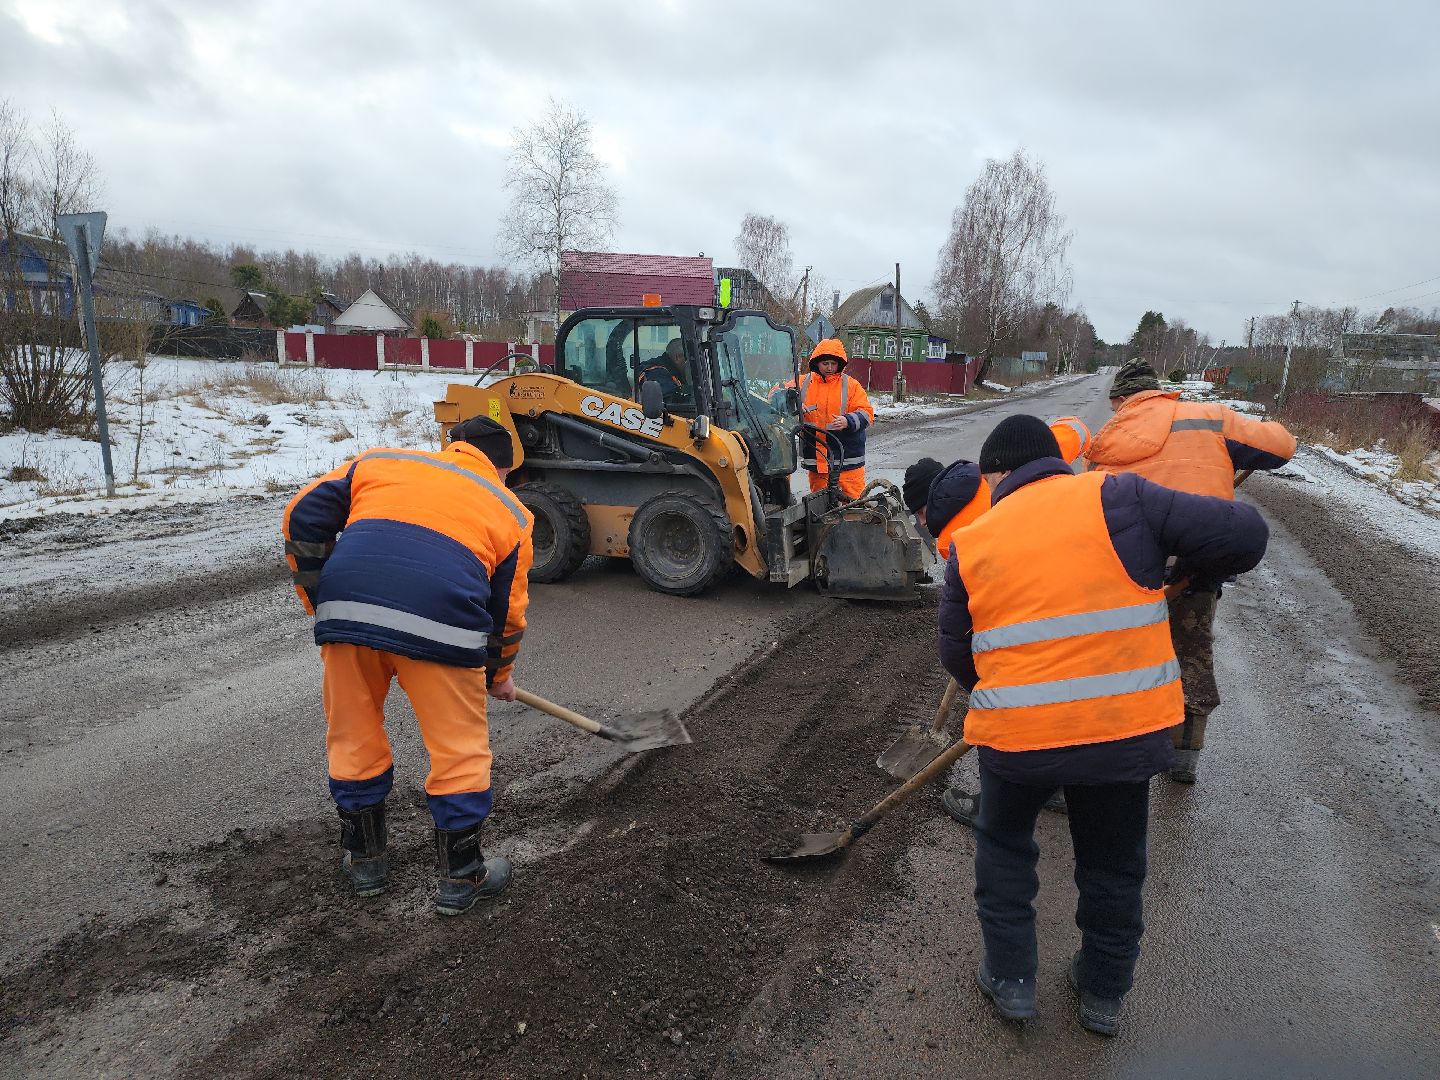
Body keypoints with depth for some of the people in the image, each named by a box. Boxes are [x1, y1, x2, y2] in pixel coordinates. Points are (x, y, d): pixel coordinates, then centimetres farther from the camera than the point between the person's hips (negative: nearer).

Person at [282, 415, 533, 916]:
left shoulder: (380, 461, 27)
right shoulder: (510, 511, 24)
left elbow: (305, 517, 17)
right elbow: (507, 611, 25)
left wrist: (320, 604, 24)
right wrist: (498, 676, 42)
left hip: (345, 608, 3)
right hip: (441, 622, -2)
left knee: (353, 738, 22)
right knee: (460, 749, 15)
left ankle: (364, 859, 38)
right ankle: (460, 877, 28)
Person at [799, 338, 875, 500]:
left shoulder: (851, 385, 2)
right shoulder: (804, 383, 7)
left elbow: (867, 413, -3)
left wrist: (848, 421, -24)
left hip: (847, 459, -2)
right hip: (815, 460, 2)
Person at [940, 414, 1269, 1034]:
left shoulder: (970, 543, 0)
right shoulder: (1119, 498, -4)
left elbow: (956, 656, 6)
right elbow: (1243, 536, -6)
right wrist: (1195, 565, 15)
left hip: (1016, 736, 0)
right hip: (1129, 731, 1)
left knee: (1004, 848, 26)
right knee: (1114, 865, 24)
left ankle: (1011, 980, 34)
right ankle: (1103, 994, 42)